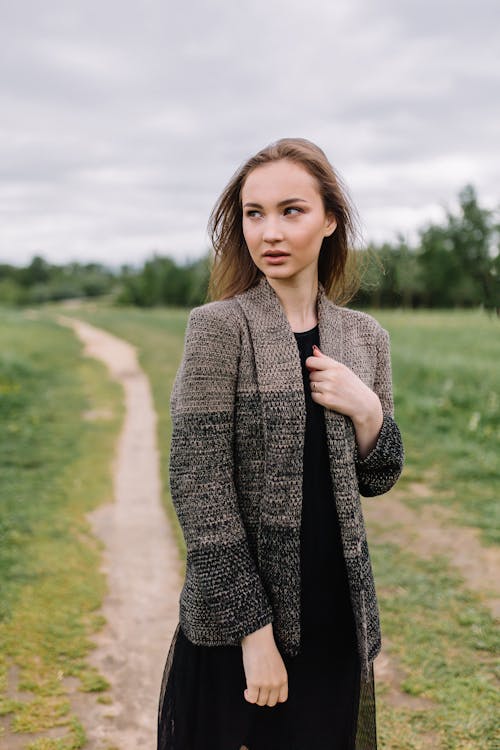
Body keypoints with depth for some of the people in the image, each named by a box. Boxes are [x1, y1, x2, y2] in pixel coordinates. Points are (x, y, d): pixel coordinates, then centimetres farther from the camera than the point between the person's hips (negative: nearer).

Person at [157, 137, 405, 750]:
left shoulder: (364, 336, 3)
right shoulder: (218, 327, -11)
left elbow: (377, 480, 10)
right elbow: (198, 485, -15)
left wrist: (365, 409, -10)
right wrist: (255, 630, -16)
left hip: (338, 621, 4)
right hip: (234, 627, -4)